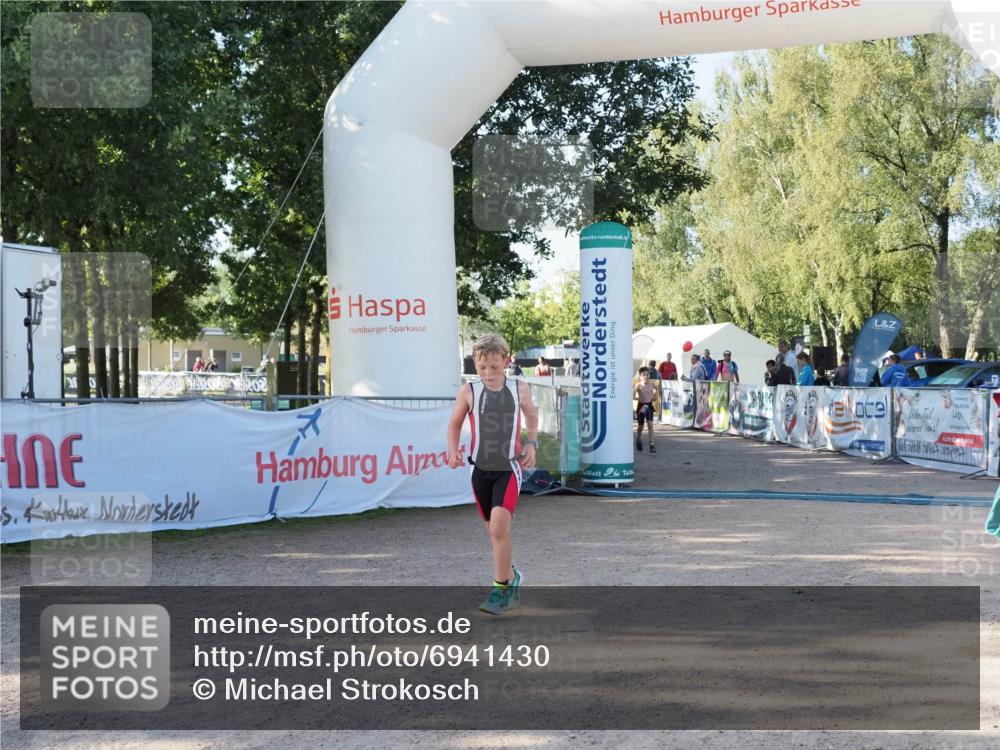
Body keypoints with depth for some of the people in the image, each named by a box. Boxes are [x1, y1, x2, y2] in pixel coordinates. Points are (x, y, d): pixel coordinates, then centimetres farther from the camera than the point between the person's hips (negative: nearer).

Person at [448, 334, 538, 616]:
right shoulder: (469, 391, -5)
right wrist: (453, 451, -6)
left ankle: (501, 587, -8)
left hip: (509, 468, -2)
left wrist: (531, 443, 7)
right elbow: (454, 423, 8)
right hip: (481, 469, 2)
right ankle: (511, 578, 33)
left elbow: (531, 414, 17)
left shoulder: (520, 389, -3)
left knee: (499, 526, -19)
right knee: (495, 531, 12)